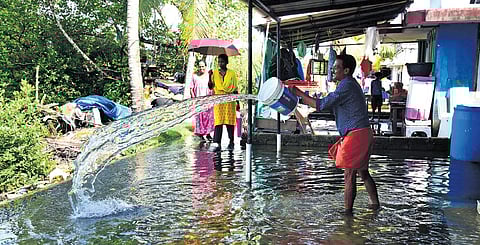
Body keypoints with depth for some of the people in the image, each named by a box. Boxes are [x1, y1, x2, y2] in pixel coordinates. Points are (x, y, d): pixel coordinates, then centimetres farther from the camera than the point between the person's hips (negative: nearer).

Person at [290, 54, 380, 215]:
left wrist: (298, 93, -13)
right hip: (363, 133, 11)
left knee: (349, 175, -3)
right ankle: (375, 203, 32)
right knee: (363, 171, 20)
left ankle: (348, 211, 6)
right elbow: (329, 103, 20)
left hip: (355, 134, -11)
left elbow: (322, 105, -18)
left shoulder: (346, 86, -16)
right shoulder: (350, 83, 17)